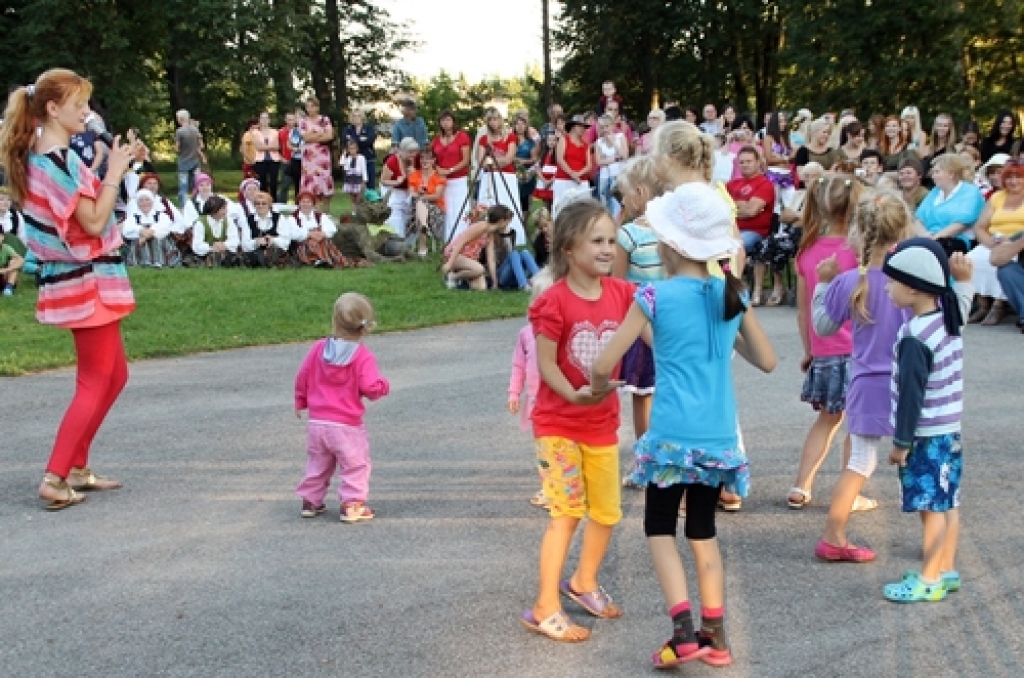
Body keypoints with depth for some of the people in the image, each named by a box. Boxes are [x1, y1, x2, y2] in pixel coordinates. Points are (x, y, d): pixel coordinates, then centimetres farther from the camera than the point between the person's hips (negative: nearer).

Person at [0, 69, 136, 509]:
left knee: (114, 375, 17)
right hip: (87, 280, -10)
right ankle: (54, 479, -2)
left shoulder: (36, 157, 9)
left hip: (76, 279, 10)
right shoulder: (62, 160, -21)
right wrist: (114, 175, -17)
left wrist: (110, 171, 7)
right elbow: (93, 223, -22)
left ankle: (77, 468, 21)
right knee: (95, 383, -2)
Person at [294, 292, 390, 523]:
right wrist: (384, 386, 1)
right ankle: (352, 505, -1)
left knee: (318, 464, 20)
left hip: (316, 423, 5)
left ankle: (310, 501, 25)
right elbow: (371, 388, -21)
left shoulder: (319, 348, 2)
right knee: (355, 464, 4)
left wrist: (300, 402, 24)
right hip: (346, 426, -5)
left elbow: (302, 378, 9)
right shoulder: (363, 356, -14)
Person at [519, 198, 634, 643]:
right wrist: (575, 395, -33)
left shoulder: (621, 293, -3)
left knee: (607, 513, 15)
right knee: (567, 512, -8)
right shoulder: (554, 301, -19)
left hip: (602, 423, 6)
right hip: (558, 423, -6)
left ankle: (583, 582, 39)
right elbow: (546, 364, -18)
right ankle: (545, 609, 2)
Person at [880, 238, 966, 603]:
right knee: (947, 504, 15)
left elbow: (911, 394, -19)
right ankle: (947, 570, 25)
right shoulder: (948, 318, 4)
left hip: (926, 437, -9)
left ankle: (931, 580, 6)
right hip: (950, 430, 9)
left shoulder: (915, 337, -22)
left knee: (931, 507, -1)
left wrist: (901, 442, -13)